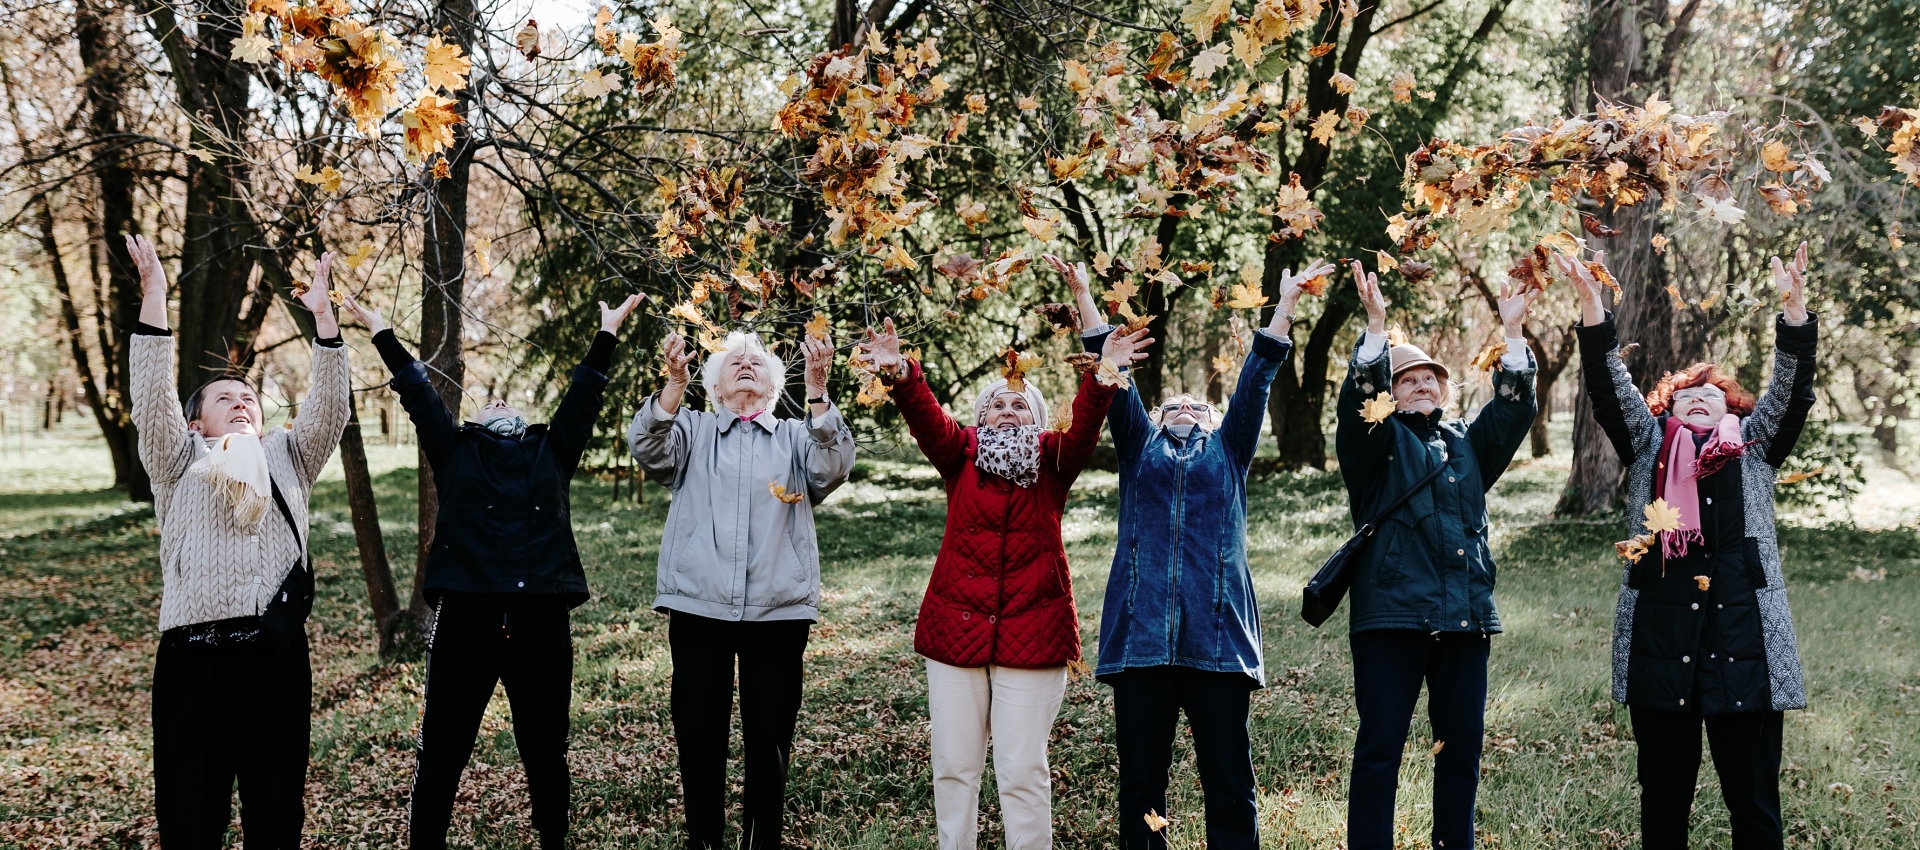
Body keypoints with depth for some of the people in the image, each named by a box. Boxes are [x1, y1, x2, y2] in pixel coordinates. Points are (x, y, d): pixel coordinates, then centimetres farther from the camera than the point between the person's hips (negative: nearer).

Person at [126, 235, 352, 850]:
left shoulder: (287, 458, 20)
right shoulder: (179, 464, 14)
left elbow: (330, 408, 7)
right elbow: (152, 399, -1)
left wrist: (323, 318, -2)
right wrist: (154, 298, -9)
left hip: (277, 645, 2)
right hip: (195, 646, -2)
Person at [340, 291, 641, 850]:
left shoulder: (552, 452, 21)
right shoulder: (454, 452, 19)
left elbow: (584, 396, 24)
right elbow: (418, 394, 19)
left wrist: (607, 333, 27)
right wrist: (381, 332, 21)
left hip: (543, 617, 1)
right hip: (466, 614, -1)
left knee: (545, 752, 9)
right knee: (441, 753, 2)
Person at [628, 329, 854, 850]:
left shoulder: (797, 437, 15)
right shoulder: (692, 430, 14)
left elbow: (833, 468, -6)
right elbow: (649, 450, -6)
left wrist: (817, 389, -18)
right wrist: (675, 381, -22)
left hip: (778, 607, 0)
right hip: (699, 604, 0)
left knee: (770, 736, 4)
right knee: (699, 732, 4)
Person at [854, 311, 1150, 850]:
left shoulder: (1052, 461, 6)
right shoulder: (961, 454, 7)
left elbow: (1085, 425, -11)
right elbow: (926, 417, -10)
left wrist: (1102, 376, -29)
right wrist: (899, 374, -28)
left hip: (1034, 635, -1)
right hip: (954, 629, 1)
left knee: (1022, 770, 2)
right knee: (954, 766, 8)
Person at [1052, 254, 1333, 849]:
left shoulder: (1228, 450, 22)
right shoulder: (1139, 447, 21)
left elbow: (1255, 383, 14)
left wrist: (1284, 306, 7)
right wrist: (1084, 296, 5)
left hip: (1216, 633, 0)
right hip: (1141, 630, 1)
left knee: (1230, 784, 0)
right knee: (1140, 782, 4)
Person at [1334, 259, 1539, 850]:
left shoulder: (1468, 443, 20)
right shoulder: (1378, 442, 7)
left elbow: (1514, 408, 9)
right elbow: (1358, 402, -11)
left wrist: (1513, 334, -1)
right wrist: (1376, 326, -22)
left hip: (1465, 616, 5)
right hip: (1392, 612, -5)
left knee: (1462, 744, 9)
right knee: (1380, 745, -4)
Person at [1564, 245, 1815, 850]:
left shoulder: (1753, 443, 18)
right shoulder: (1648, 443, 17)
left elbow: (1791, 389, 4)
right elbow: (1609, 385, 6)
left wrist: (1793, 305, -9)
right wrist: (1591, 301, -6)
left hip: (1744, 632, 0)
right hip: (1660, 633, 0)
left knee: (1754, 800, 2)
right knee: (1663, 797, 6)